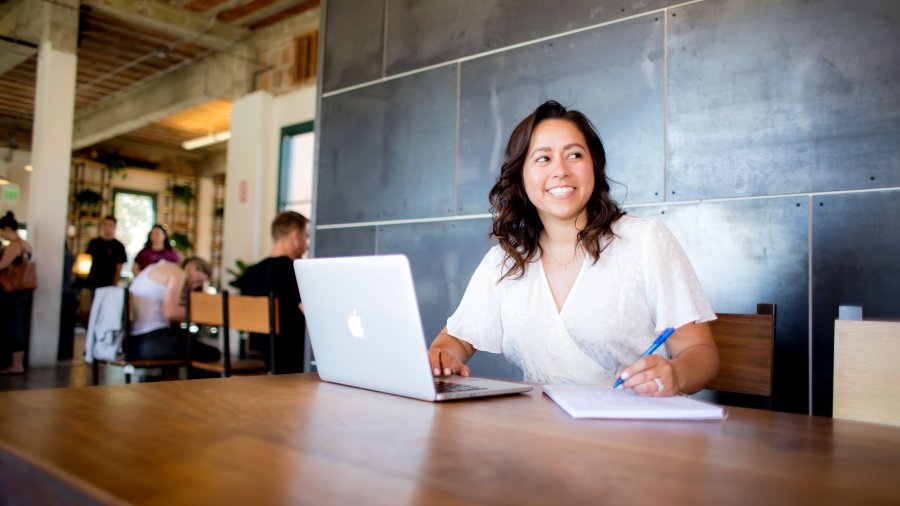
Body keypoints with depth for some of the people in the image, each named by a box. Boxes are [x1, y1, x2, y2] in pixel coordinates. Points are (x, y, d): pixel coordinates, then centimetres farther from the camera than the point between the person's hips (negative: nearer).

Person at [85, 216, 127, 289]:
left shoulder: (119, 246, -1)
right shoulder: (93, 243, 9)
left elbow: (119, 269, -2)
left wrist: (114, 285, -9)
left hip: (107, 284, -3)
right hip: (91, 283, 3)